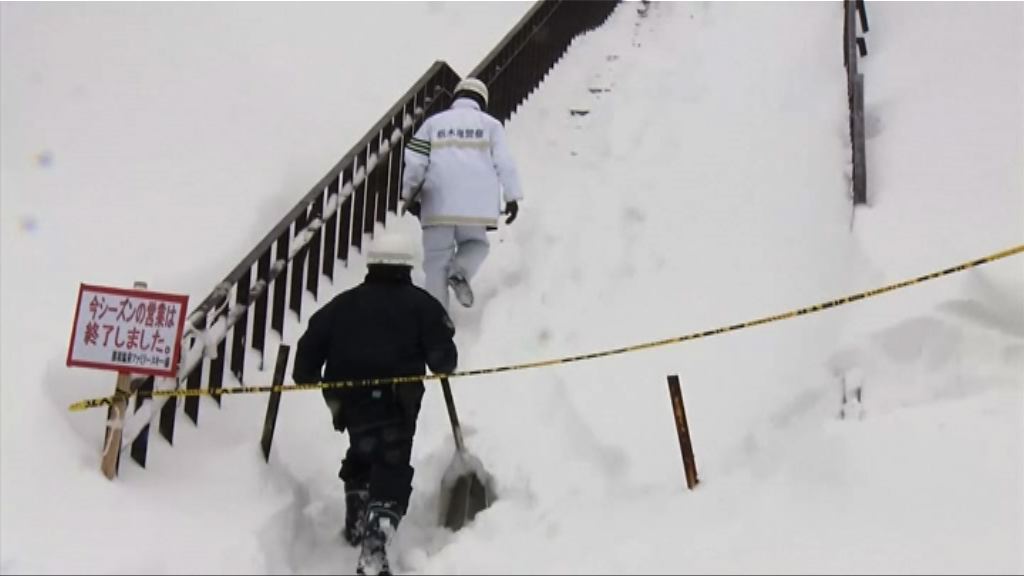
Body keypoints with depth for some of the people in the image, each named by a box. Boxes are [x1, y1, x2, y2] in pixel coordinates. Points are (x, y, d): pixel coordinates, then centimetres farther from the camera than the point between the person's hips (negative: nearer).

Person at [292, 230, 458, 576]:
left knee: (361, 454, 30)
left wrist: (307, 378, 20)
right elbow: (442, 354, -3)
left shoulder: (344, 303, 12)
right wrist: (444, 366, 19)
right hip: (396, 402, -4)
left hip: (350, 399, 4)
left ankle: (356, 521, 38)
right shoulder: (421, 304, 3)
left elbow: (312, 341, 7)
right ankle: (374, 545, -23)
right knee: (392, 471, -5)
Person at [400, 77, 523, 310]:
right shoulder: (491, 124, 12)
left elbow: (415, 161, 7)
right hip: (476, 203, 0)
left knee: (437, 255, 7)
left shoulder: (434, 122, 13)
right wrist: (512, 197, 8)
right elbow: (504, 163, 4)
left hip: (438, 203, 1)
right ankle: (460, 272, -12)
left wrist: (410, 195, 15)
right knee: (475, 243, 19)